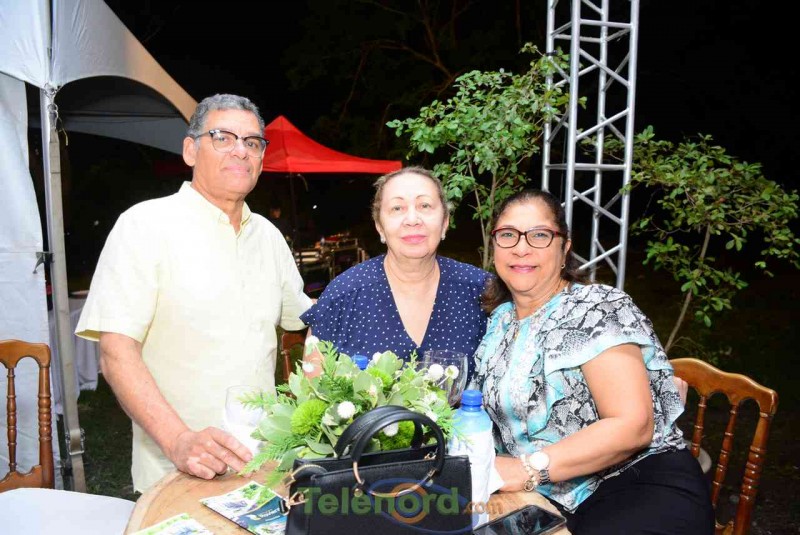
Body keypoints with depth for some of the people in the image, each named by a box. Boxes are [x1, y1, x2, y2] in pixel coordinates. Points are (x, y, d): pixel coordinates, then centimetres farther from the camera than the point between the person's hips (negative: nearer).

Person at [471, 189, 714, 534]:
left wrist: (528, 468, -25)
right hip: (554, 502, 5)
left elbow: (632, 425, -20)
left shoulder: (598, 309, -10)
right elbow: (495, 406, 23)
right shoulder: (499, 321, 11)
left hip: (644, 491, -5)